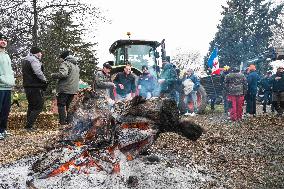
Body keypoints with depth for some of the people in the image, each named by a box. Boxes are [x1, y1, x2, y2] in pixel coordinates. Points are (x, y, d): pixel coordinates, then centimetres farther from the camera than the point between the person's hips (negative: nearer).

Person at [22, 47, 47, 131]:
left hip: (27, 86, 10)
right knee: (38, 107, -5)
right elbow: (38, 73, -24)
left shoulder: (25, 60, 20)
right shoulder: (33, 60, -12)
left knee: (31, 106, 18)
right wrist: (45, 80, -9)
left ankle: (29, 125, 23)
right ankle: (29, 125, -8)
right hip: (35, 87, -10)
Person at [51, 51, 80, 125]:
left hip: (65, 89, -8)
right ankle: (69, 120, 17)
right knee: (69, 105, 17)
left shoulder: (65, 63, -9)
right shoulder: (76, 65, 19)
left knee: (61, 105, 1)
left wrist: (53, 75, -9)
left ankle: (62, 121, -3)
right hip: (74, 89, 8)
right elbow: (78, 76, 25)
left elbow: (62, 74, -24)